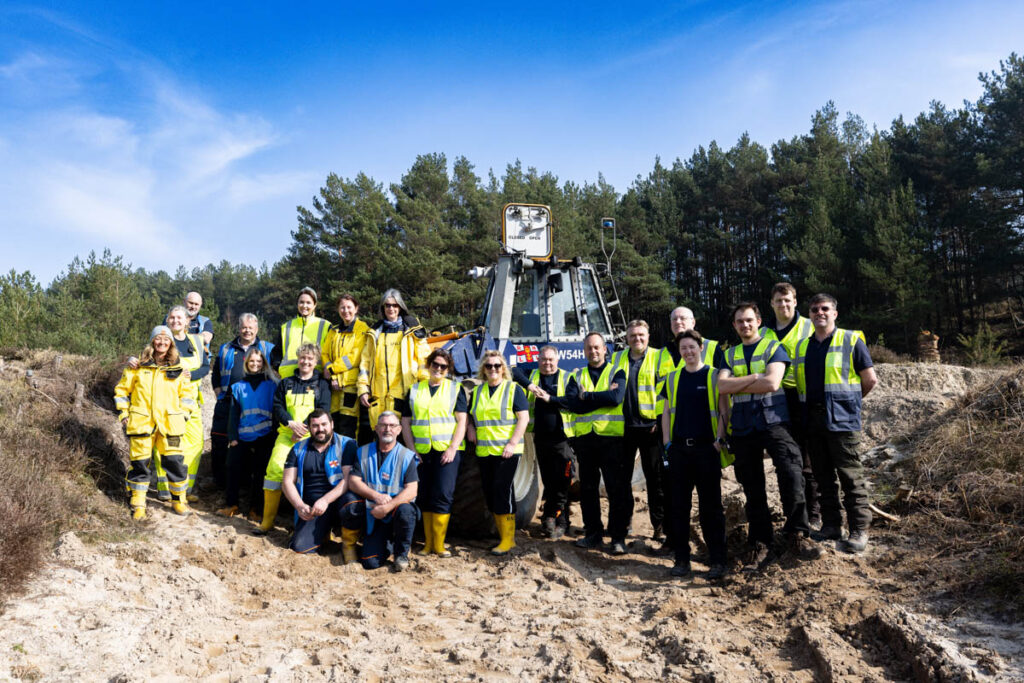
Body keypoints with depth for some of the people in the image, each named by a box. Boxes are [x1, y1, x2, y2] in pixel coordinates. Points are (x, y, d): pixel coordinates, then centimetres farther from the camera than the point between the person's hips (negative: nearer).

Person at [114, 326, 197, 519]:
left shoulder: (177, 369, 8)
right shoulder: (138, 366, 5)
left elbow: (188, 393, 17)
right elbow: (122, 390, 12)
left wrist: (183, 414, 7)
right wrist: (123, 414, 6)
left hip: (170, 424, 1)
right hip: (141, 423, -1)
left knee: (175, 461, -1)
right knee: (139, 463, 2)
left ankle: (179, 499, 17)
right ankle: (138, 504, 17)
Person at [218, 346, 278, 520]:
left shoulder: (271, 385, 3)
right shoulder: (239, 386, 12)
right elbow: (234, 413, 10)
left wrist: (274, 433, -6)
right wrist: (232, 437, 2)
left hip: (264, 438, -3)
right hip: (242, 438, 3)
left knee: (259, 472, -1)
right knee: (233, 468, -1)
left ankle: (256, 509, 9)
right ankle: (231, 505, 13)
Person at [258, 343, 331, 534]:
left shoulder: (322, 384, 13)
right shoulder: (286, 383, 19)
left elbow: (323, 410, 2)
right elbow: (277, 407, 11)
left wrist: (304, 427, -10)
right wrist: (291, 423, -7)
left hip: (310, 434, -1)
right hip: (286, 432, 2)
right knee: (275, 468, -16)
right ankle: (267, 520, -11)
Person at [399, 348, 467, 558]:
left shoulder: (455, 388, 6)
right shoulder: (414, 390, 13)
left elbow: (462, 421, 0)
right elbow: (406, 422, 11)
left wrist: (452, 448, -11)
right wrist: (412, 450, 0)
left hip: (447, 451, -3)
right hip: (421, 453, 3)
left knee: (442, 496, -11)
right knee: (424, 498, 5)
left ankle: (439, 544, -4)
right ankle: (428, 543, 14)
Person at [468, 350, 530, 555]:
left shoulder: (513, 388, -1)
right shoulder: (477, 391, 14)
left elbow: (523, 418, -7)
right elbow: (469, 415, 26)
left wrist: (512, 443, -15)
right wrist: (471, 428, 5)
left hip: (506, 451, -6)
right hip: (484, 452, 6)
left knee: (502, 491, -10)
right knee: (490, 494, 7)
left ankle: (508, 539, -1)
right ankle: (502, 536, 19)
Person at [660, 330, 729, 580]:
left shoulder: (714, 375, 1)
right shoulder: (673, 378, 12)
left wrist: (719, 440, -9)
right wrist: (666, 442, 6)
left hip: (706, 448, -3)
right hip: (678, 448, 4)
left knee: (711, 506, 0)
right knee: (679, 506, 6)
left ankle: (717, 561, 8)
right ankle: (681, 559, 14)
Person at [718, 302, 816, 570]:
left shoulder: (773, 348, 6)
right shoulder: (730, 355, 17)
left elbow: (772, 383, -11)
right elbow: (721, 385, -2)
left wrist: (737, 385, -4)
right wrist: (754, 377, -8)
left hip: (773, 422, -3)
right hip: (742, 428, 3)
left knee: (791, 474, -20)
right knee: (753, 488, 6)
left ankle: (796, 534, -3)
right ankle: (760, 545, 14)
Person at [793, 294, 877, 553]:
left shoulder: (851, 340, 1)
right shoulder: (802, 346, 15)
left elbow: (870, 379, 1)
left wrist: (847, 400, 8)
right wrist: (807, 408, 12)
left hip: (841, 419, -5)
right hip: (812, 419, 5)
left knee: (851, 476, -3)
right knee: (823, 477, 10)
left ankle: (859, 530, 4)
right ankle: (831, 526, 19)